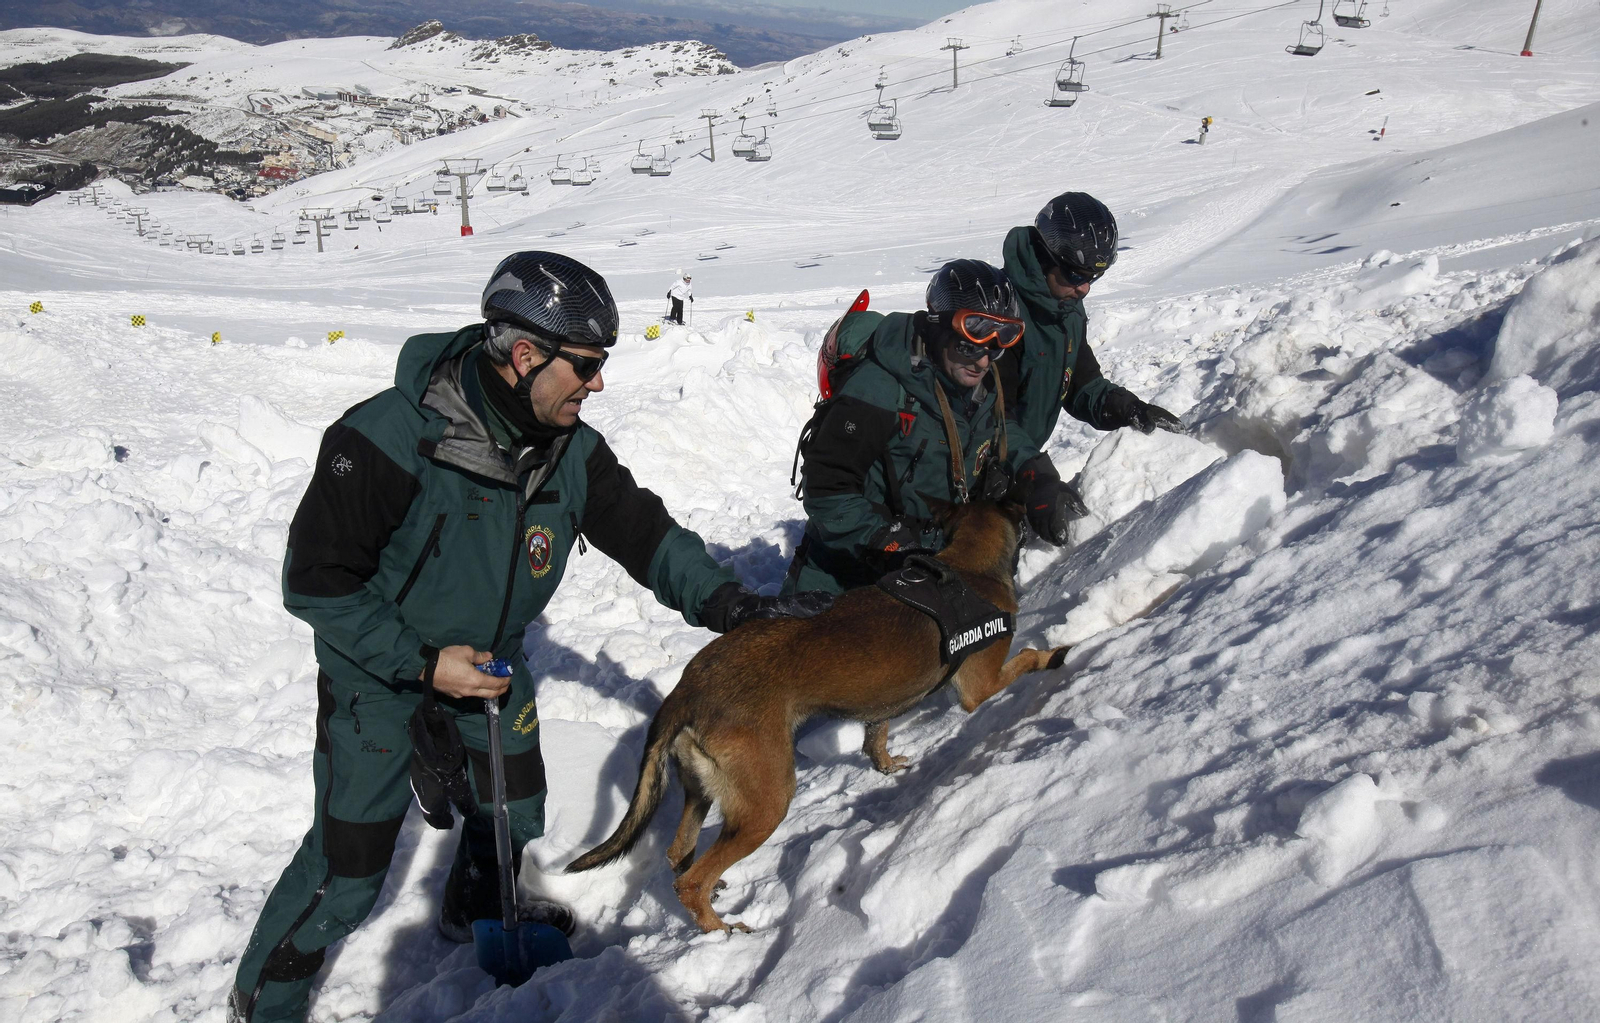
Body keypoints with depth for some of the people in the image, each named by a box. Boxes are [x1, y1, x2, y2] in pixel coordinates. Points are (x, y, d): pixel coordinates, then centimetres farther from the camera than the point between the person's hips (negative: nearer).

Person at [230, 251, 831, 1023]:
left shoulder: (570, 448, -14)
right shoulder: (387, 438, -32)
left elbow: (642, 530, -7)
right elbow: (317, 580, -26)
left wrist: (731, 603, -20)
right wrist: (421, 662, -28)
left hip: (491, 657, 6)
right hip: (381, 669, -6)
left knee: (513, 812, 20)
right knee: (349, 864, -2)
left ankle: (477, 912, 52)